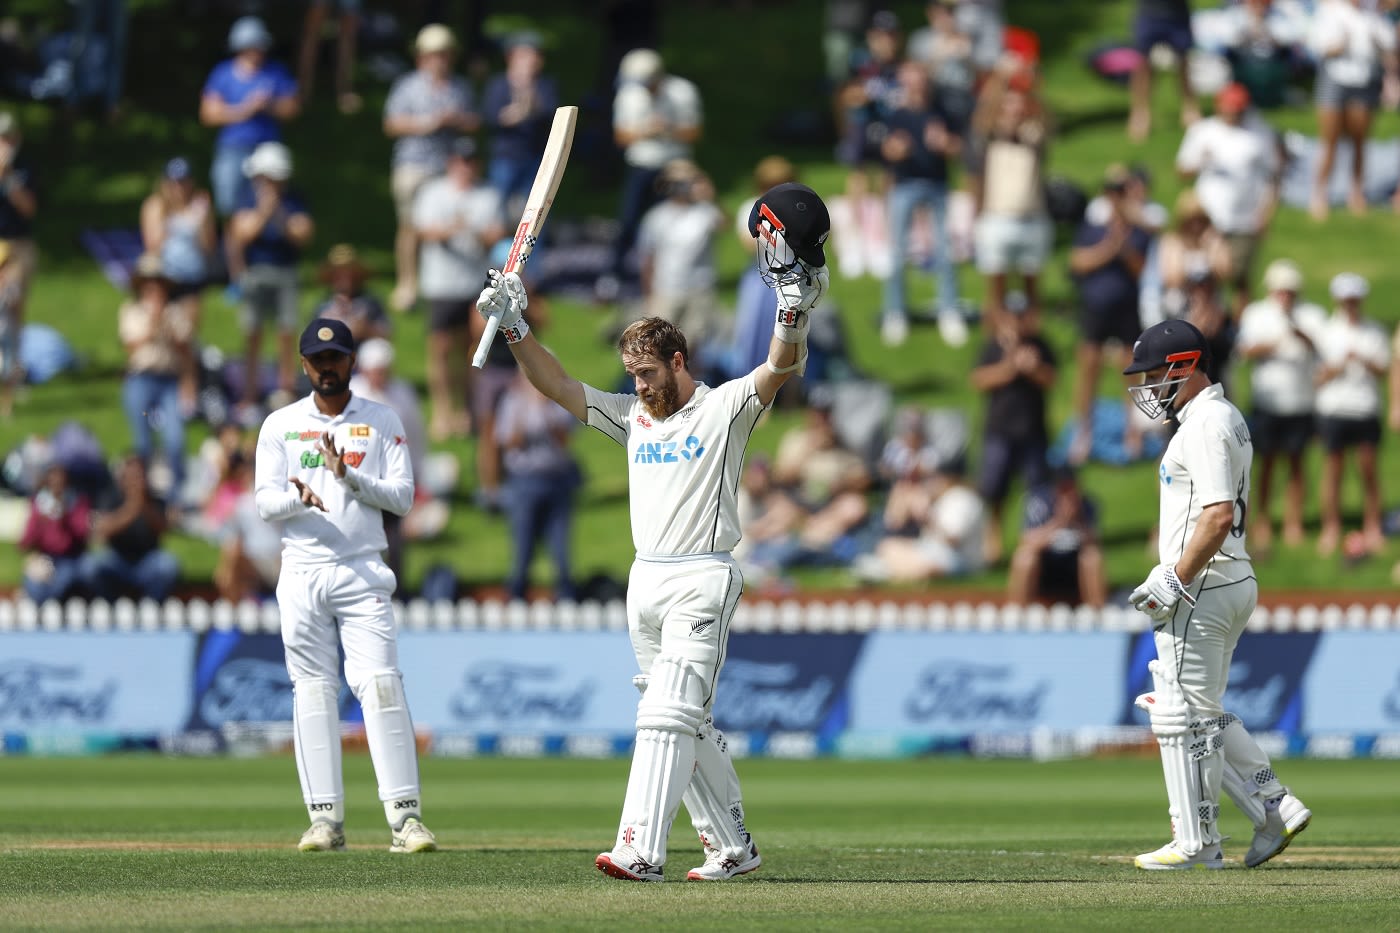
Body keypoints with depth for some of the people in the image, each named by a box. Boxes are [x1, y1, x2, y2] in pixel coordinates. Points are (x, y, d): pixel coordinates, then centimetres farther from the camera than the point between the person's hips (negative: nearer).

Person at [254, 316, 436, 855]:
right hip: (302, 573, 2)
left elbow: (402, 497, 1)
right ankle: (326, 819, 3)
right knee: (312, 691, 0)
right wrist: (299, 496, -19)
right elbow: (265, 503, 3)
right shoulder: (280, 426, 10)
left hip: (363, 573, -1)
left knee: (380, 685, -12)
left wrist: (348, 476, -14)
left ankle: (404, 816, -15)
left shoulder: (382, 422, 8)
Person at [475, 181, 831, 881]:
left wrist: (794, 301, -33)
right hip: (646, 582, 7)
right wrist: (514, 329, 4)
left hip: (703, 580, -7)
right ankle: (732, 846, 18)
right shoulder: (635, 417, 17)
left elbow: (782, 366, -16)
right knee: (689, 724, 10)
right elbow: (558, 386, 15)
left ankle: (640, 849, -27)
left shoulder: (725, 409, -1)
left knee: (668, 715, -17)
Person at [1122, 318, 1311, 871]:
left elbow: (1219, 515, -25)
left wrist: (1175, 581, -22)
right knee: (1202, 712, 17)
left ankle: (1196, 843, 0)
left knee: (1183, 715, -4)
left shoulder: (1206, 425, -16)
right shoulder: (1225, 419, 17)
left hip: (1203, 590, -11)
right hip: (1230, 583, 11)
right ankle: (1275, 810, 13)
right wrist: (1168, 577, 20)